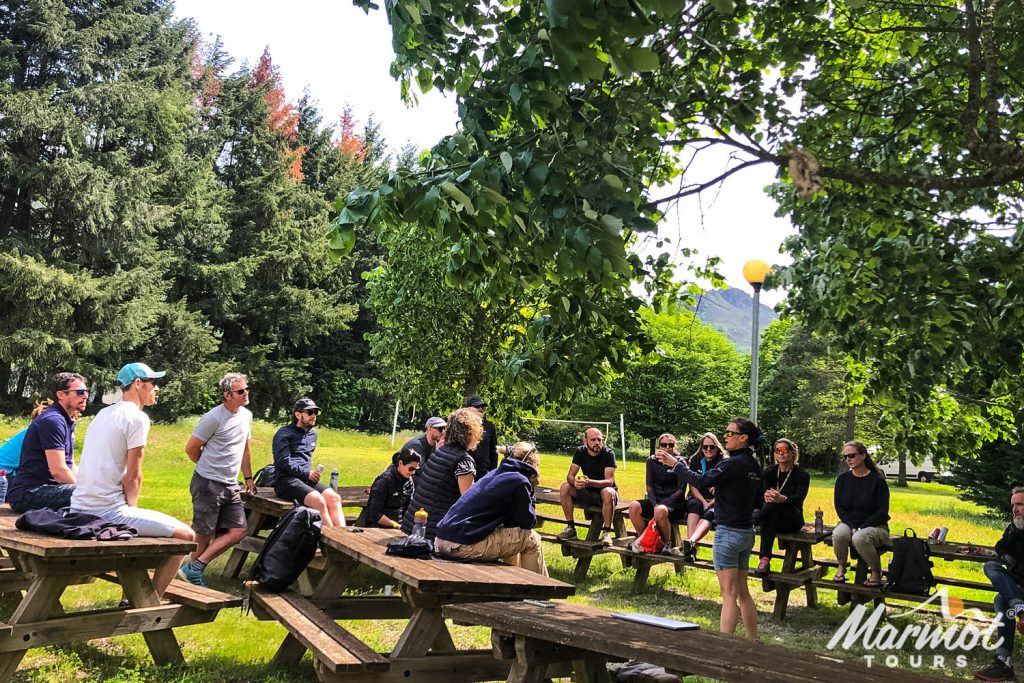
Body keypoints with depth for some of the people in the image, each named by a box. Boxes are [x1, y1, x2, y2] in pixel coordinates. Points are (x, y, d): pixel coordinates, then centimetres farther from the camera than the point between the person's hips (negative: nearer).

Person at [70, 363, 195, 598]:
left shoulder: (103, 413, 17)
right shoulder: (137, 418, -10)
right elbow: (133, 476, -11)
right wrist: (131, 508, 3)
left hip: (79, 508, 10)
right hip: (108, 512, -10)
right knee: (186, 535, -2)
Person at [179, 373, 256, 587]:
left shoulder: (246, 415, 11)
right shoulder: (213, 418, -13)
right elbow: (191, 448, -6)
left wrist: (248, 478, 20)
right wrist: (210, 467, 8)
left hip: (231, 485, 7)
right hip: (208, 483, -7)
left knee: (238, 532, -2)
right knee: (205, 535, -2)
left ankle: (194, 569, 2)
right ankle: (193, 570, 15)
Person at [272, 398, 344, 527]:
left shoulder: (313, 434, 22)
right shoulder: (284, 434, 0)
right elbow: (283, 462, -10)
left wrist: (312, 473, 14)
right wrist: (307, 472, -11)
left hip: (307, 478, 7)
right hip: (287, 480, -6)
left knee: (334, 498, -22)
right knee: (319, 501, -32)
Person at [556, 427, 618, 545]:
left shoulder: (608, 453, -16)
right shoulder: (580, 452, -3)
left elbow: (609, 481, -25)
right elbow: (570, 475, -8)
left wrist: (589, 482, -42)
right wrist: (574, 481, -34)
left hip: (604, 493, -4)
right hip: (587, 493, 4)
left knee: (608, 492, -39)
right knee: (564, 488, -19)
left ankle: (606, 532, -28)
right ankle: (570, 527, -10)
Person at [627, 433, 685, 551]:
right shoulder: (652, 461, 11)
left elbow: (681, 490, -6)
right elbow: (649, 486, 7)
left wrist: (662, 503, -17)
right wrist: (654, 504, -12)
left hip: (675, 502, -4)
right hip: (655, 499, 4)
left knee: (660, 510, -38)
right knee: (634, 506, -24)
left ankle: (667, 544, -17)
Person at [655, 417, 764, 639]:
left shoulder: (733, 463, -17)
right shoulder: (754, 465, 8)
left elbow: (702, 481, -22)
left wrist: (675, 464, -13)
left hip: (728, 532, -8)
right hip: (747, 532, 8)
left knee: (729, 595, -7)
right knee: (742, 592, 17)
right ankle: (752, 642, 24)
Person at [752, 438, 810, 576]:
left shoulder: (802, 474, -1)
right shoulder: (769, 471, 9)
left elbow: (799, 498, -19)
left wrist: (783, 499, -42)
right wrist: (766, 496, -32)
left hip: (792, 521, -2)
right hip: (772, 518, 2)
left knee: (773, 504, -34)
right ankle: (765, 559, -44)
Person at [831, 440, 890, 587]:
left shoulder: (877, 480, -7)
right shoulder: (842, 479, 5)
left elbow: (882, 511, -10)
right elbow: (839, 507, 4)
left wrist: (861, 528, -18)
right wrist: (852, 526, -12)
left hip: (874, 526, -3)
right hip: (849, 523, 3)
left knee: (859, 538, -36)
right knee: (838, 534, -32)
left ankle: (876, 571, -11)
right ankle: (841, 567, -6)